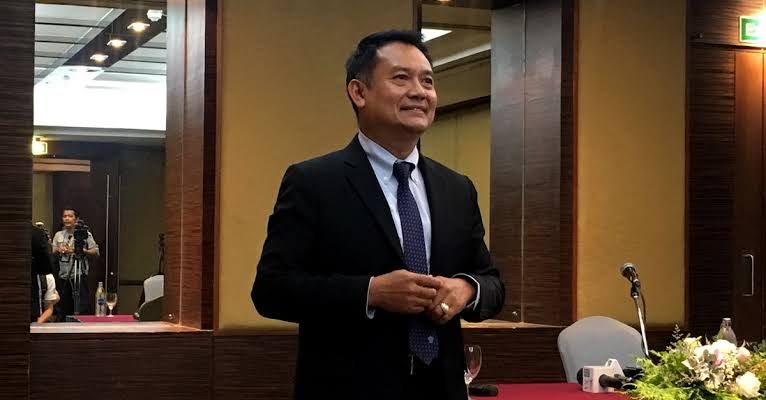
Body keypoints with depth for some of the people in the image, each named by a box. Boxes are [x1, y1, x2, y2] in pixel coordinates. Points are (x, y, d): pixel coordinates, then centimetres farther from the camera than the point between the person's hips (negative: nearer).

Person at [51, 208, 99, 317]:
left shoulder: (85, 234, 2)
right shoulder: (58, 235, 14)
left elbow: (95, 252, -1)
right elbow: (52, 253, 16)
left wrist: (82, 251, -15)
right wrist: (58, 250, -5)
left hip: (79, 275, -5)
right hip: (63, 276, 5)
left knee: (83, 307, -10)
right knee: (64, 306, 9)